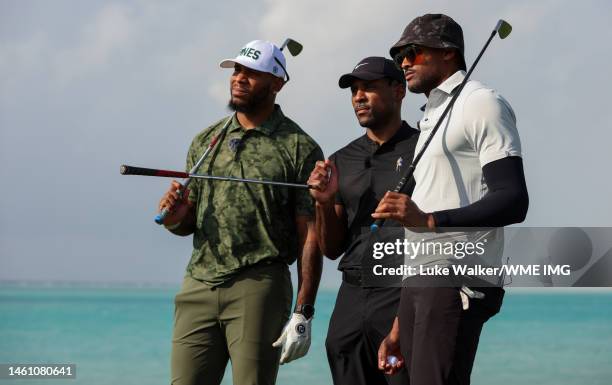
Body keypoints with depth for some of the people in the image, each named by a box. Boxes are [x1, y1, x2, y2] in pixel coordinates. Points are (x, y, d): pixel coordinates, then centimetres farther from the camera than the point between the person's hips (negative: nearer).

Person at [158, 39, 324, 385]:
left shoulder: (300, 149, 0)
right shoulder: (205, 142, 16)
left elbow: (310, 236, -4)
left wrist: (303, 314, -11)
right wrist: (176, 218, -3)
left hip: (259, 288, -4)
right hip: (199, 287, 4)